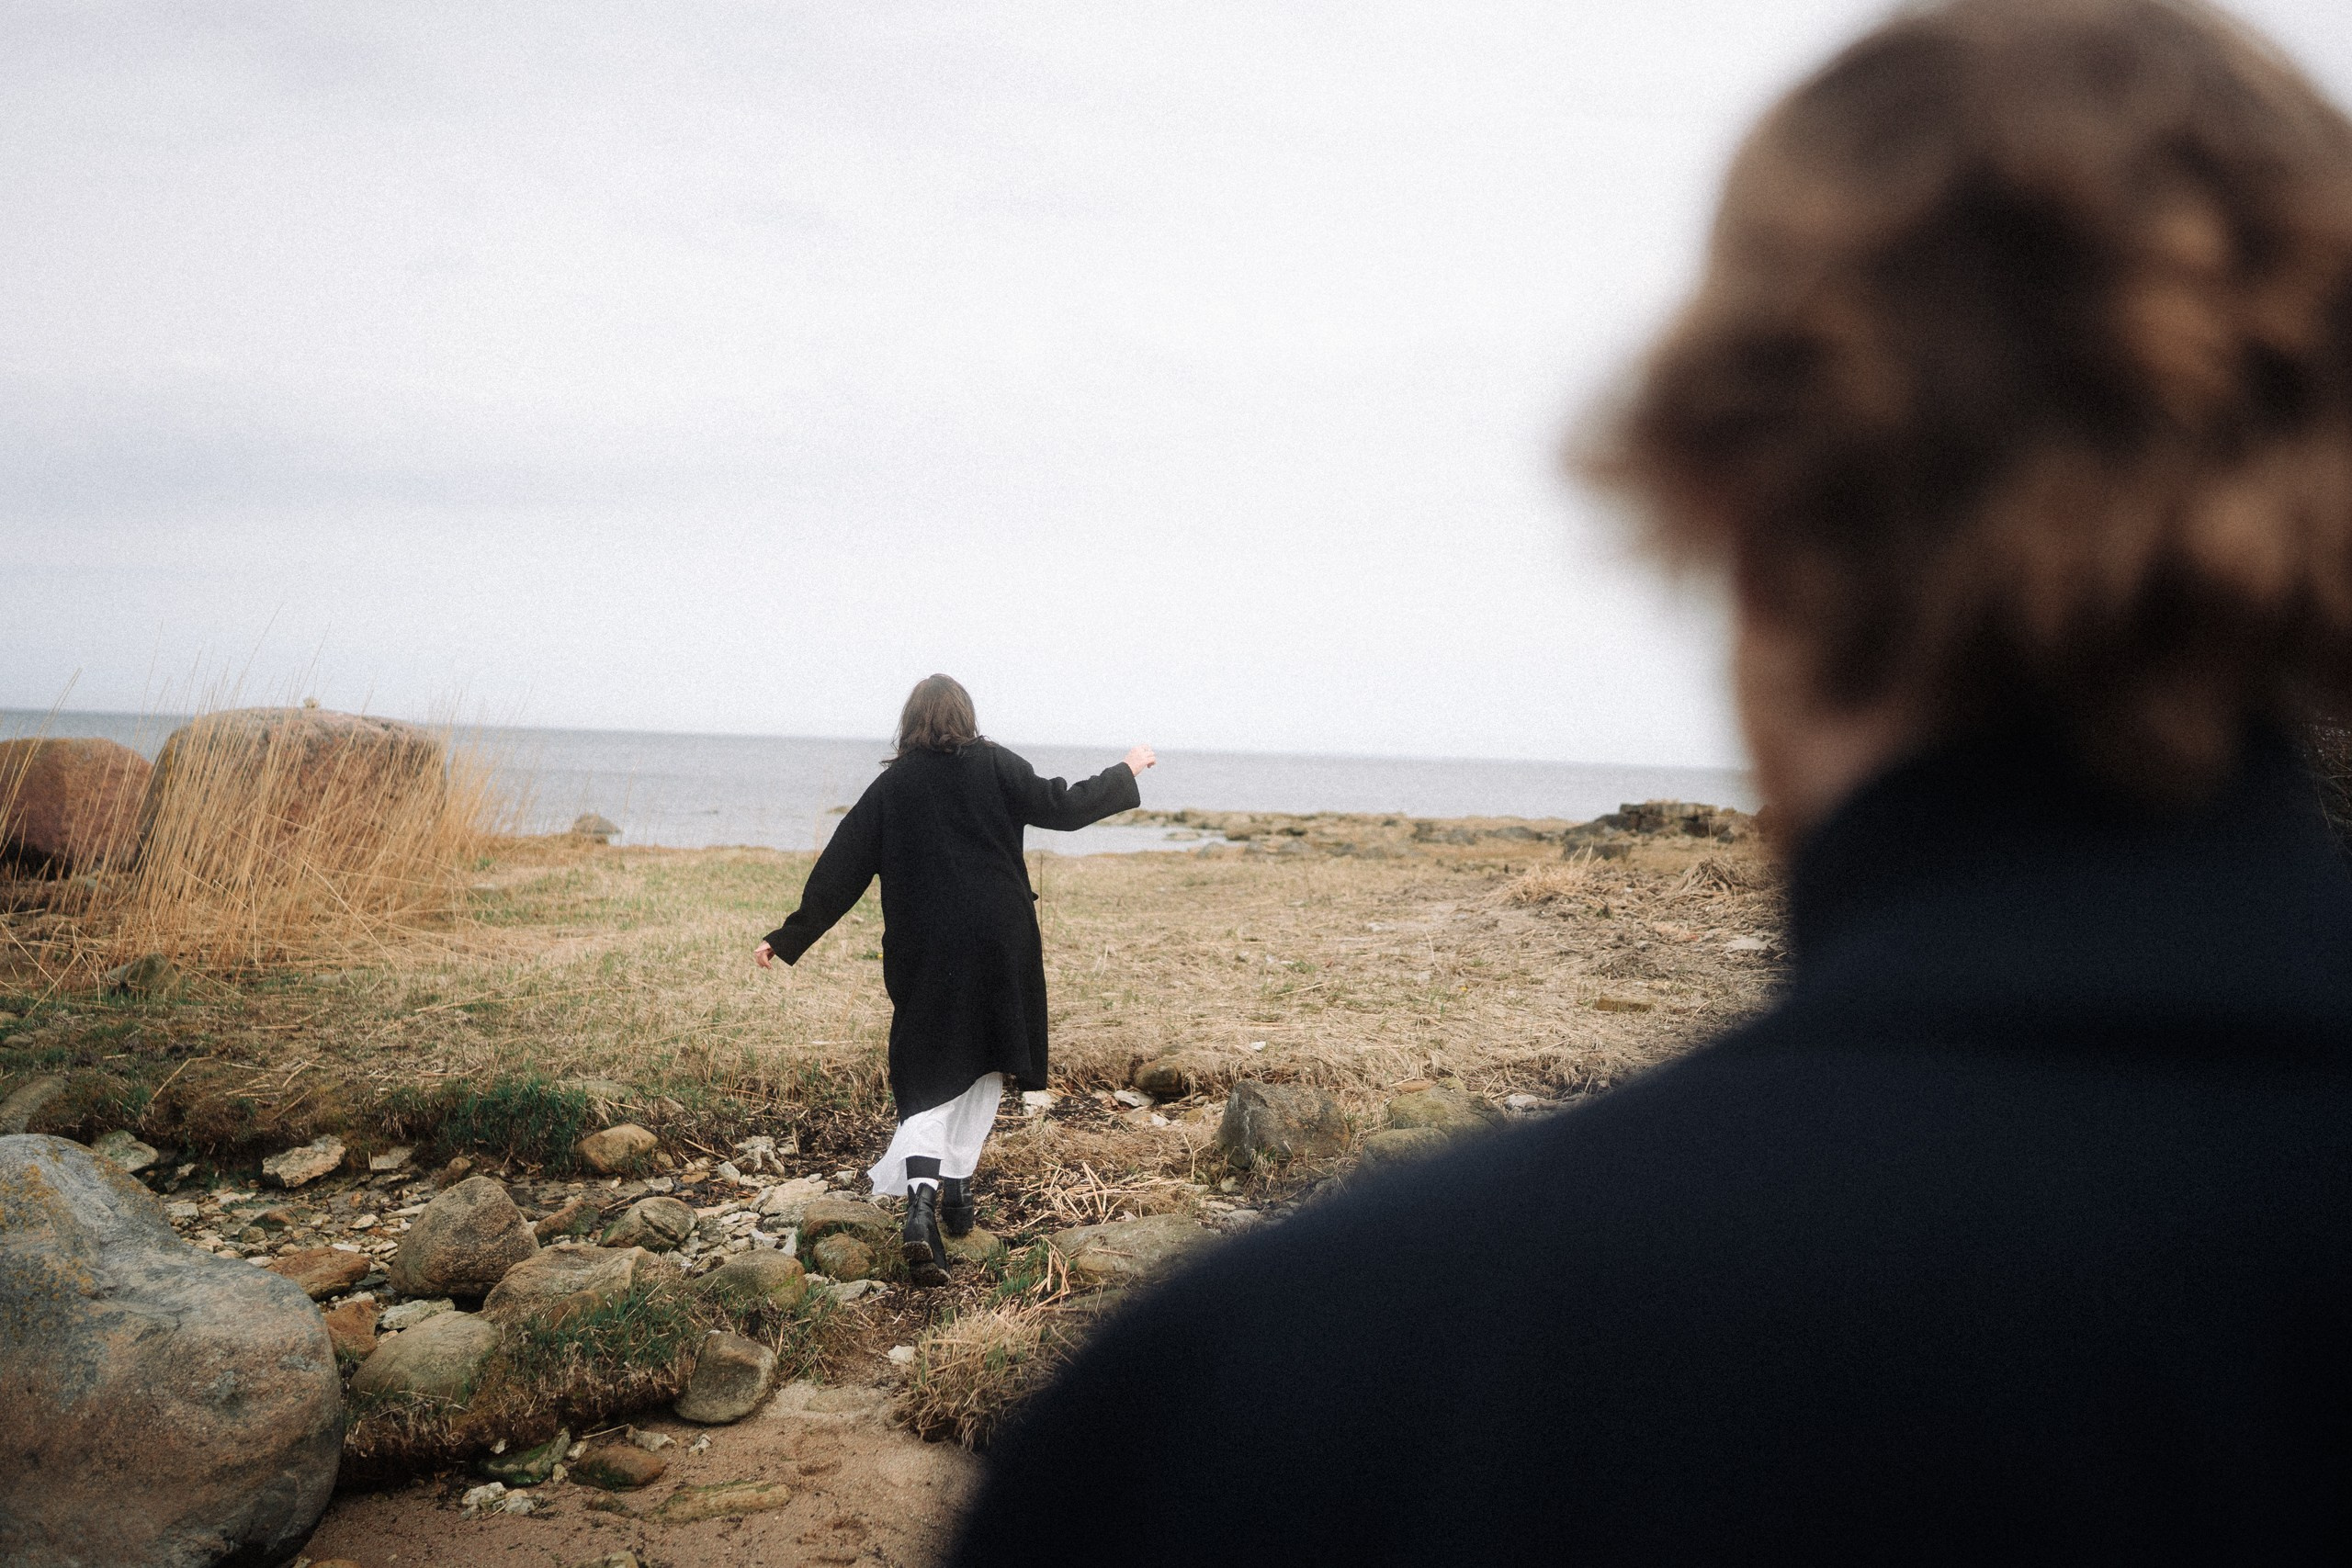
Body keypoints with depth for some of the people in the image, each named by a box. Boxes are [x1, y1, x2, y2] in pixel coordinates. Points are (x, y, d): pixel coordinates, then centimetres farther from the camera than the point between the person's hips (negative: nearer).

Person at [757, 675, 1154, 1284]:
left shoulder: (891, 785, 4)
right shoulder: (995, 766, 0)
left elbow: (839, 869, 3)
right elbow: (1062, 807, 0)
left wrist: (789, 938, 8)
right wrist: (1126, 773, 15)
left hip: (920, 953, 1)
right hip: (997, 943, -1)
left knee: (929, 1077, 1)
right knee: (983, 1068, 17)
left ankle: (921, 1199, -20)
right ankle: (955, 1187, 19)